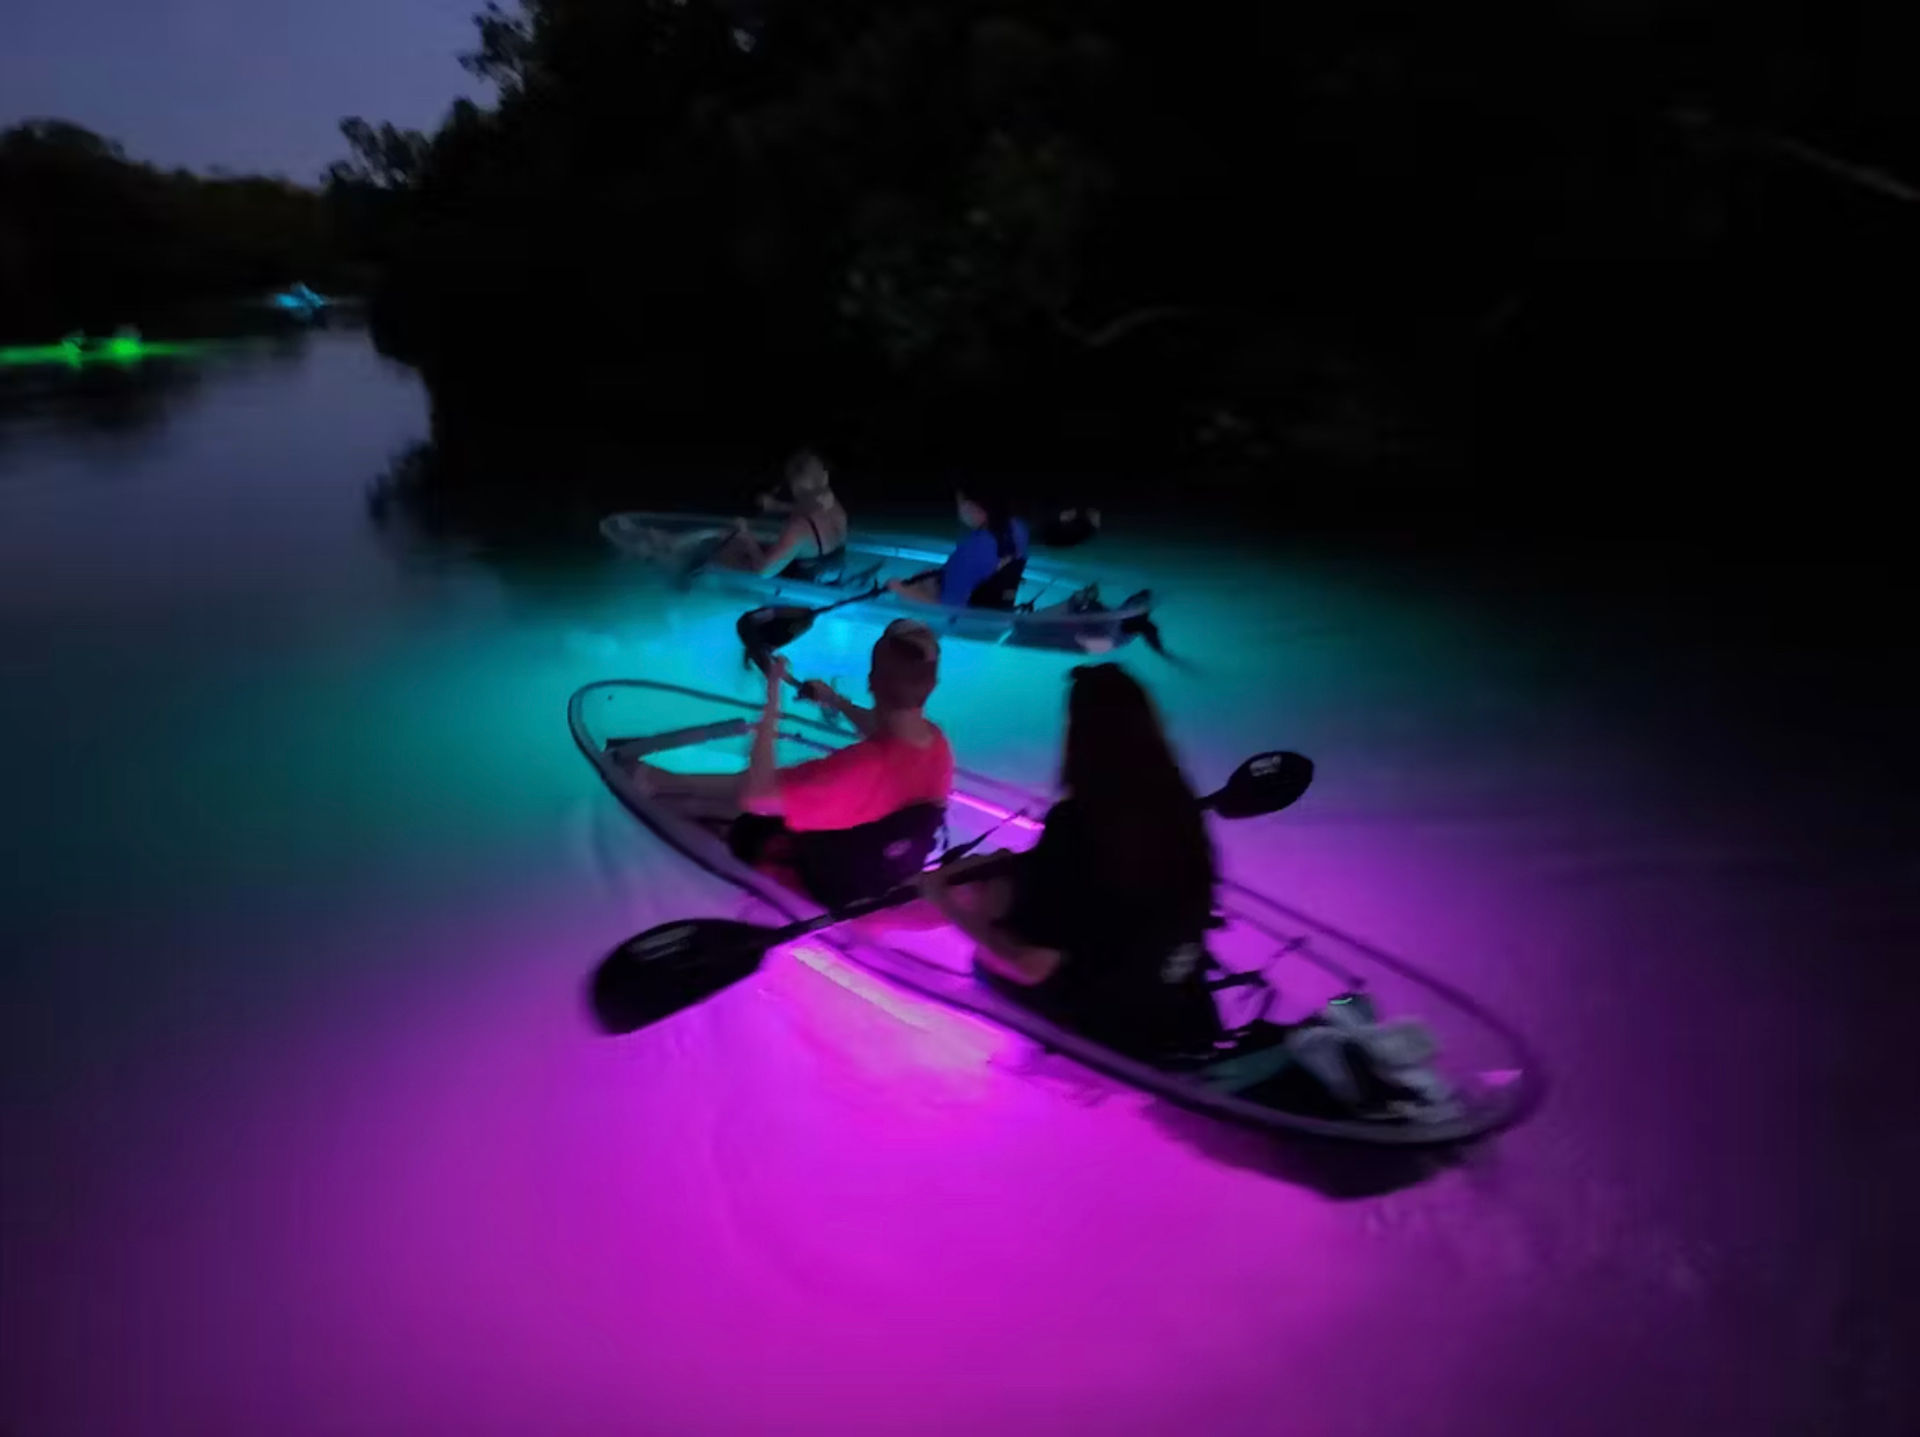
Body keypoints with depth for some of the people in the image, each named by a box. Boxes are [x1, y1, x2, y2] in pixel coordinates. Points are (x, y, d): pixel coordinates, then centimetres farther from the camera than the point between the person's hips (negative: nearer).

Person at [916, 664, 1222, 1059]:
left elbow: (1030, 966, -24)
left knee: (986, 962, 15)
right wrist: (1020, 870, 18)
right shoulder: (1178, 805, -6)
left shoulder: (1073, 822, -25)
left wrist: (948, 904, -11)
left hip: (1102, 1025, -5)